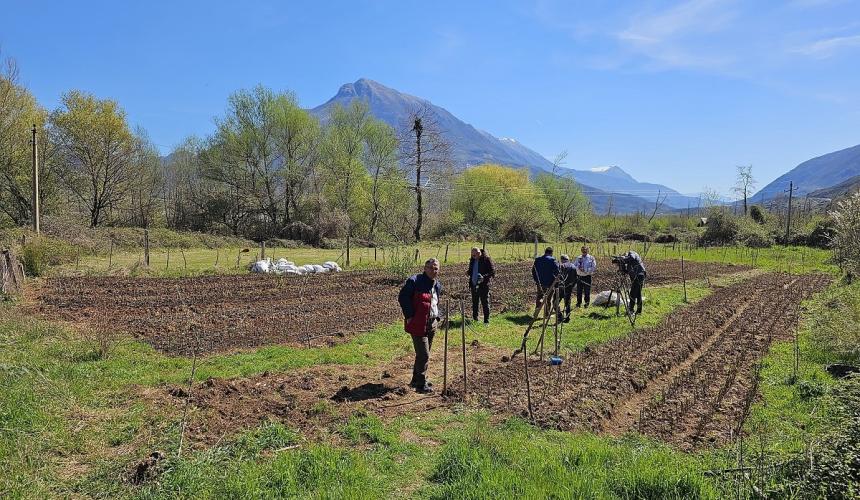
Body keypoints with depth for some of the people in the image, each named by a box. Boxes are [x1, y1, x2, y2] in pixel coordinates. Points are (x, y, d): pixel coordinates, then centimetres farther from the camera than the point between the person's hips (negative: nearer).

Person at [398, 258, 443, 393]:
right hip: (418, 324, -8)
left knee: (422, 354, 17)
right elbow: (402, 297, -15)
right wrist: (409, 316, -16)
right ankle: (421, 384, 3)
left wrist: (437, 317, 11)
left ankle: (416, 380, 31)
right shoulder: (414, 281, -14)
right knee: (424, 355, -7)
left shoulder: (437, 285, 12)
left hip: (432, 324, 8)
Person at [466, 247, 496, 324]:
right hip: (474, 285, 7)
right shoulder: (472, 260, 8)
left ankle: (486, 320, 6)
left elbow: (492, 272, -14)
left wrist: (484, 277, -28)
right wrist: (468, 272, -2)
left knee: (485, 303, -1)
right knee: (474, 303, 15)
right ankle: (475, 318, 26)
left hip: (483, 285, -7)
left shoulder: (487, 260, -12)